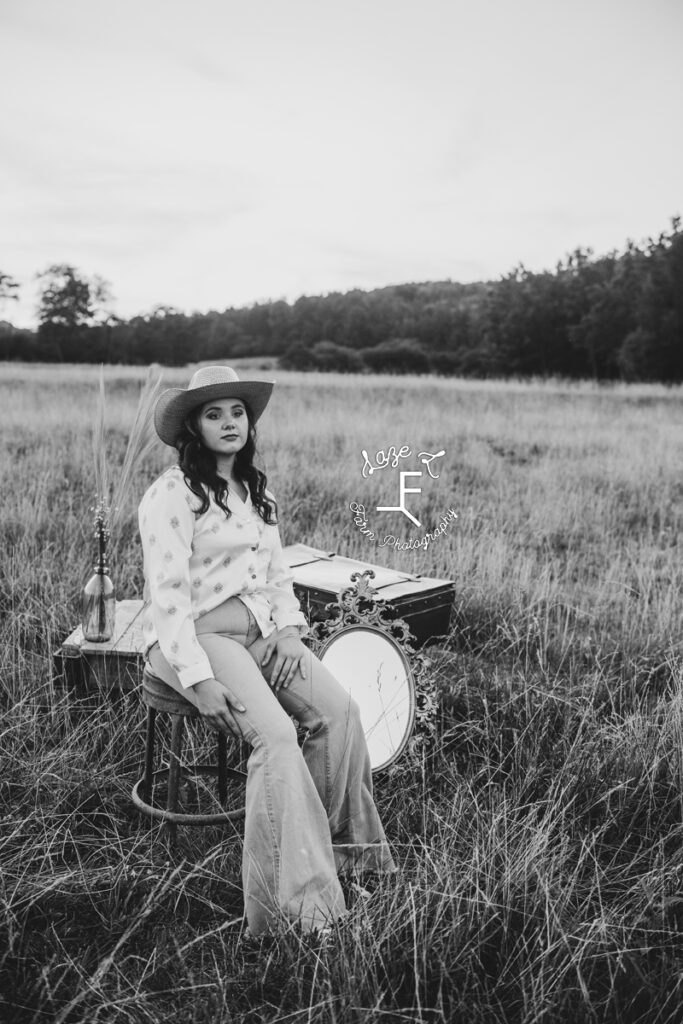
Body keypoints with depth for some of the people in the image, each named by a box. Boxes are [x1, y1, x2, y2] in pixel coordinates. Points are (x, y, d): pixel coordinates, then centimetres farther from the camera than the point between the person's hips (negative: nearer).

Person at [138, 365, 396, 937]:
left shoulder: (256, 491, 16)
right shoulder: (171, 495, -8)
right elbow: (168, 596, -15)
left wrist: (289, 628, -1)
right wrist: (198, 678, -22)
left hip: (260, 631, 7)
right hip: (197, 635, -7)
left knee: (340, 710, -15)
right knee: (275, 735, -27)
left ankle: (336, 845, 1)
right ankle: (289, 902, -20)